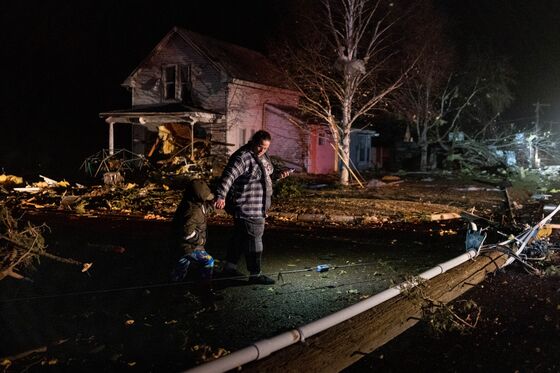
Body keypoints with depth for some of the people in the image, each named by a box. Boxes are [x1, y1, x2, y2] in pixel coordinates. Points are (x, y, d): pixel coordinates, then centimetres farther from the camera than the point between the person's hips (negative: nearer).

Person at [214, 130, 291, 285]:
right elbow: (228, 176, -31)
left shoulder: (262, 156, 12)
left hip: (257, 207, 10)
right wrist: (221, 196, -42)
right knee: (253, 238, -4)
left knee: (240, 236, 19)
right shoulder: (243, 157, -19)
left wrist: (277, 175, 8)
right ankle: (255, 274, 5)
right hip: (246, 207, -10)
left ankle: (229, 267, 32)